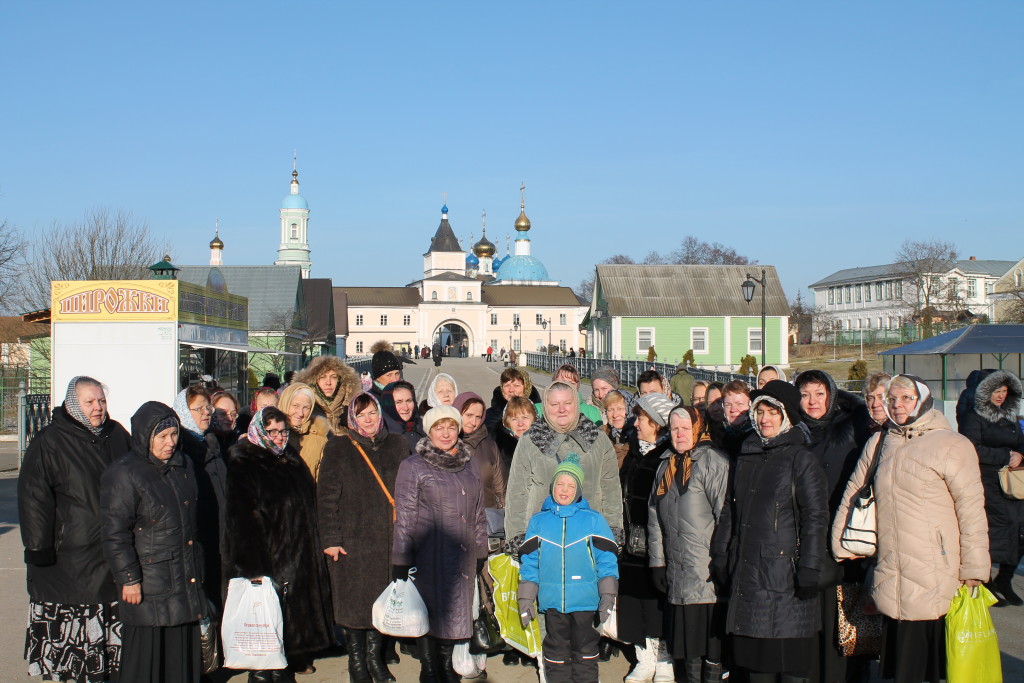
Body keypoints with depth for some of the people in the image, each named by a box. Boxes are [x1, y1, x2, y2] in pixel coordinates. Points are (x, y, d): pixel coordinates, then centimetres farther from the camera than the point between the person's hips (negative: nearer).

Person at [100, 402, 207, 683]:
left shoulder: (185, 465, 10)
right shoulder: (124, 474, -11)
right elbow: (115, 533, -13)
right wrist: (128, 577, -15)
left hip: (186, 580, 6)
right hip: (148, 585, -6)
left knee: (183, 650, 11)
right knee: (147, 659, 0)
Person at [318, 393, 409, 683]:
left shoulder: (397, 446, 9)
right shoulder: (338, 449, 1)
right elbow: (327, 496, -3)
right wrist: (330, 538, -9)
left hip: (389, 539, 2)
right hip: (353, 538, -2)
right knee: (355, 601, 3)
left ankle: (375, 657, 22)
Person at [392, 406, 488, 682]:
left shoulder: (467, 466, 12)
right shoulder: (413, 466, -2)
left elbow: (478, 513, 17)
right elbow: (404, 518, -5)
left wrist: (480, 553, 14)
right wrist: (401, 562, -8)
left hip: (462, 555, 5)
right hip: (430, 554, -5)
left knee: (454, 614, 11)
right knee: (430, 615, -1)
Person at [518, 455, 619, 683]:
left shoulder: (593, 520, 3)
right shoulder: (538, 521, 8)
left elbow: (606, 561, 2)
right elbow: (530, 562, 8)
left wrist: (608, 596, -4)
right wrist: (525, 599, 5)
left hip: (585, 601, -1)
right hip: (551, 601, 1)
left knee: (585, 652, 4)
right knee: (556, 655, 10)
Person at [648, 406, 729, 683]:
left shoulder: (713, 460, -5)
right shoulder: (666, 465, 17)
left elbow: (724, 512, -11)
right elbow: (655, 516, 19)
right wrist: (657, 561, 14)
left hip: (707, 574, -6)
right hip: (677, 572, 6)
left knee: (710, 641, -4)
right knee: (687, 643, 11)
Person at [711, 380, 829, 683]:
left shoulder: (801, 459, -3)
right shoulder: (746, 457, 16)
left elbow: (816, 518, -8)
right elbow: (730, 512, 20)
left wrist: (809, 569, -14)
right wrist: (720, 556, 14)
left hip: (784, 573, -6)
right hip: (746, 573, 6)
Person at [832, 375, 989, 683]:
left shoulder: (952, 446, -4)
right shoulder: (878, 444, 13)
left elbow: (972, 511, -7)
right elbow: (853, 494, 21)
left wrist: (973, 572, -9)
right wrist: (842, 544, 16)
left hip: (937, 585, -5)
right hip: (891, 585, 5)